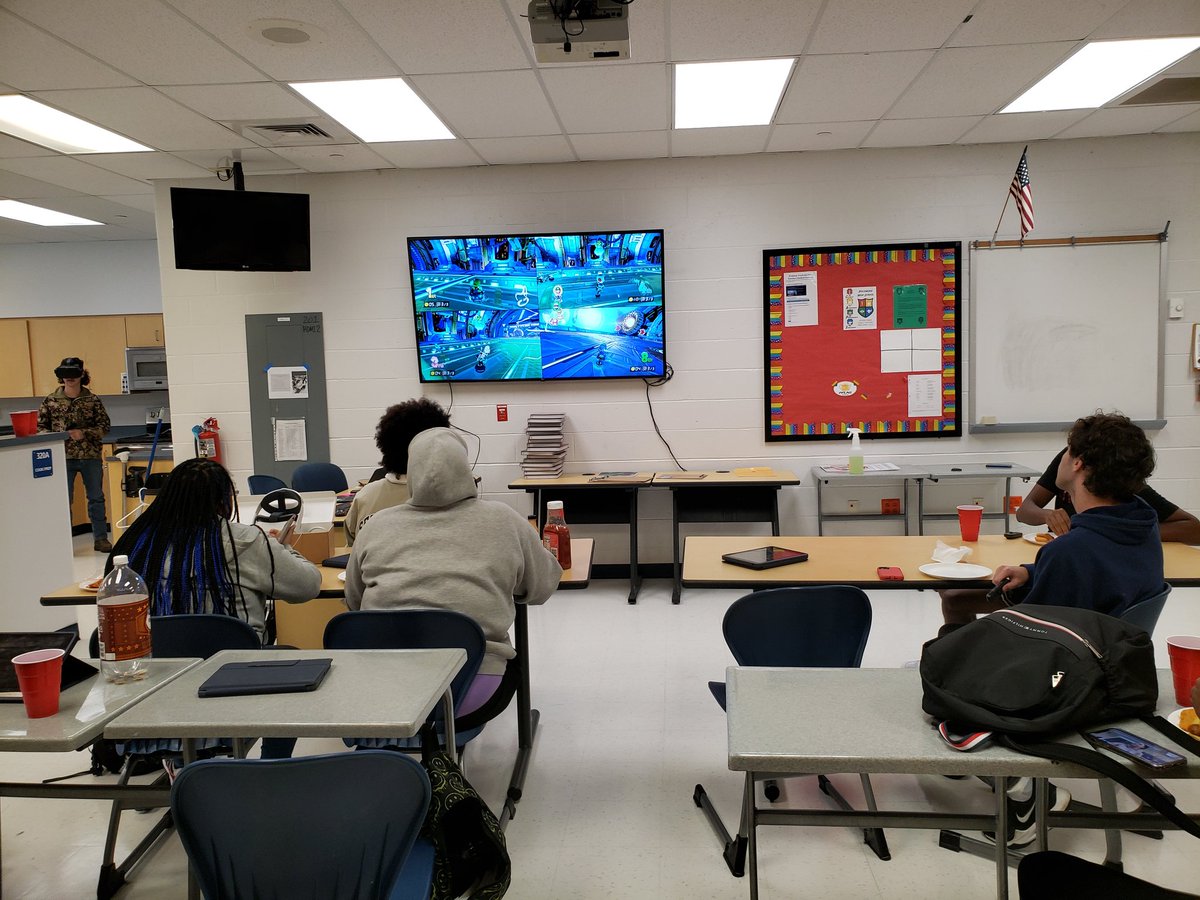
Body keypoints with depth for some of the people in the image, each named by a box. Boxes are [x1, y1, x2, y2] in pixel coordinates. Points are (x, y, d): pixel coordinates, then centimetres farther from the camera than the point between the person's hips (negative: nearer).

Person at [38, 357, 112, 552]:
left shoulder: (93, 400, 1)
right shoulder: (51, 401, 3)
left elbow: (104, 426, 0)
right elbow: (39, 426, 6)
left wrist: (84, 433, -14)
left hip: (90, 456, 0)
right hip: (62, 457, 0)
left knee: (96, 498, 7)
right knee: (63, 500, 4)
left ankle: (100, 538, 17)